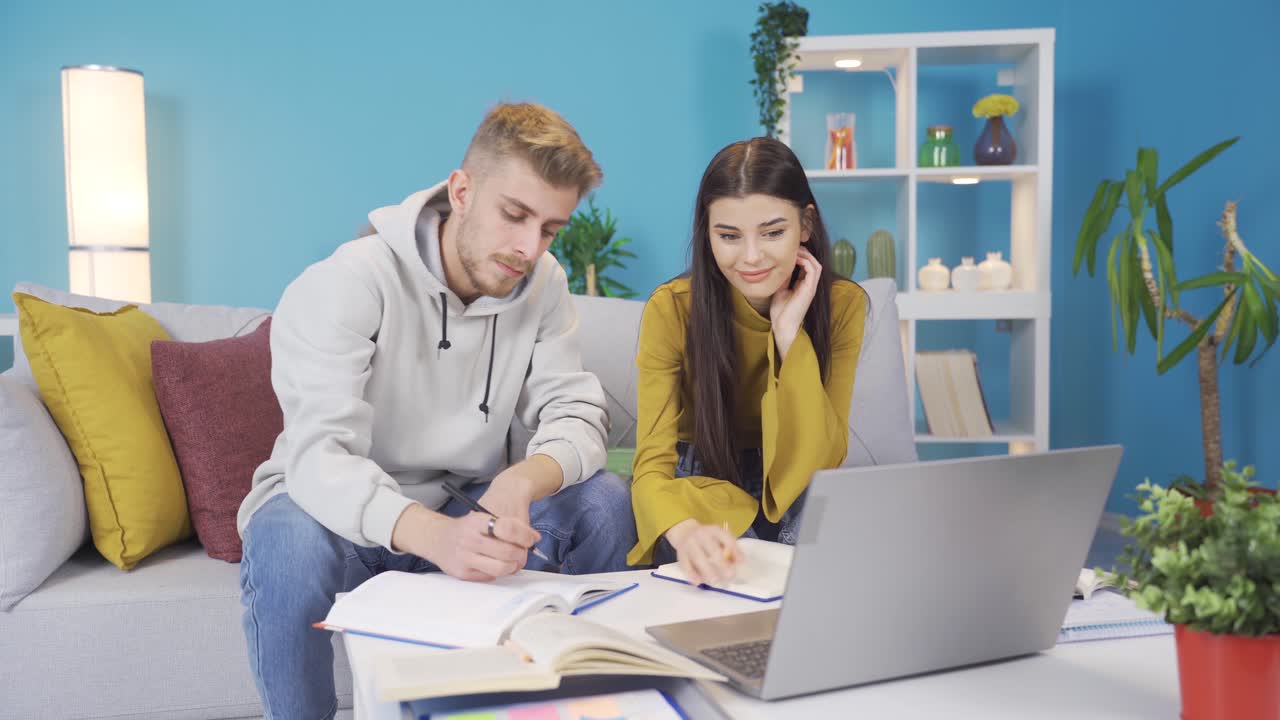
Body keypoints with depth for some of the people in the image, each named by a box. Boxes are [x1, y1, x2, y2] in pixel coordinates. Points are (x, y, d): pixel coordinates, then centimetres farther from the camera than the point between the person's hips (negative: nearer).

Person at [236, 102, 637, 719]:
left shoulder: (542, 283, -7)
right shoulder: (350, 281, -23)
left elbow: (577, 411, -13)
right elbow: (319, 454, -33)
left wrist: (521, 482, -38)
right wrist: (431, 534, -53)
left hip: (465, 506, 4)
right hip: (343, 509, -4)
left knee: (605, 501, -18)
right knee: (290, 542, -37)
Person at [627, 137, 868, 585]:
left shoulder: (842, 304, -13)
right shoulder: (671, 309, -18)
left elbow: (823, 461, -17)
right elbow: (653, 463, -23)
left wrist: (790, 331, -26)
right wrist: (685, 531, -47)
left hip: (791, 493, 2)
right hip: (700, 485, -2)